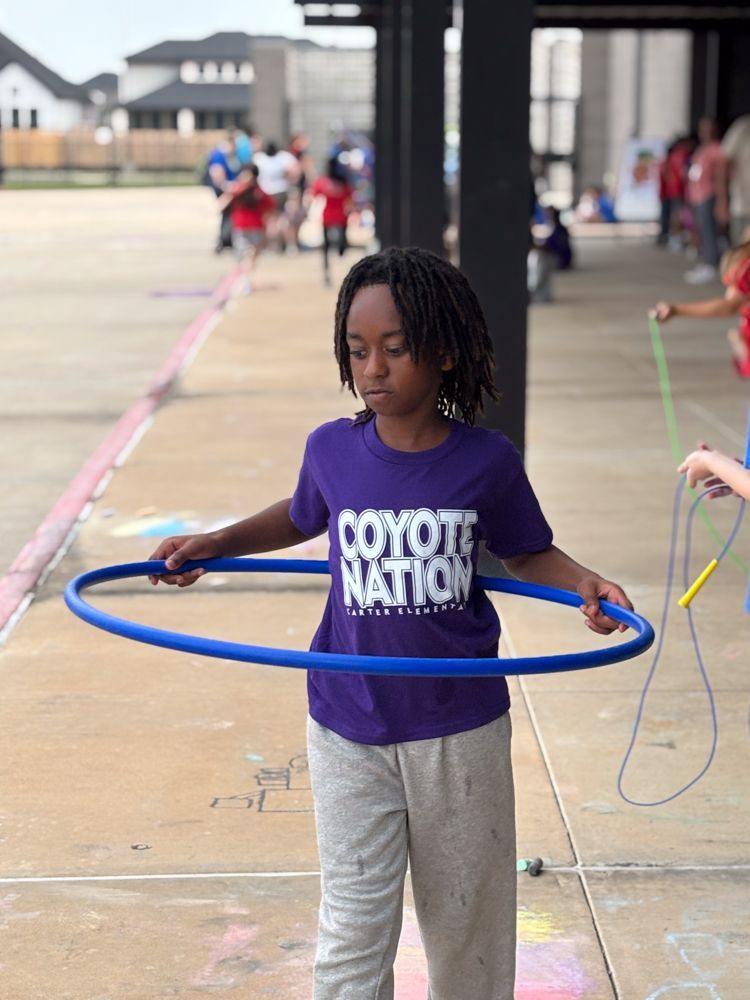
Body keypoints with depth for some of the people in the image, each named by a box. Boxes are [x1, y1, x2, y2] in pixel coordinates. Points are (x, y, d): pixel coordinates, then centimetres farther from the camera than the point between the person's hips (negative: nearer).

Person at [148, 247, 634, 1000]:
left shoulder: (487, 461, -10)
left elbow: (527, 553, 6)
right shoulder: (331, 450, -6)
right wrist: (214, 543, 5)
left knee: (466, 913, 16)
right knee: (354, 928, 3)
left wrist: (584, 584, -13)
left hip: (461, 730, 0)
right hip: (349, 731, 0)